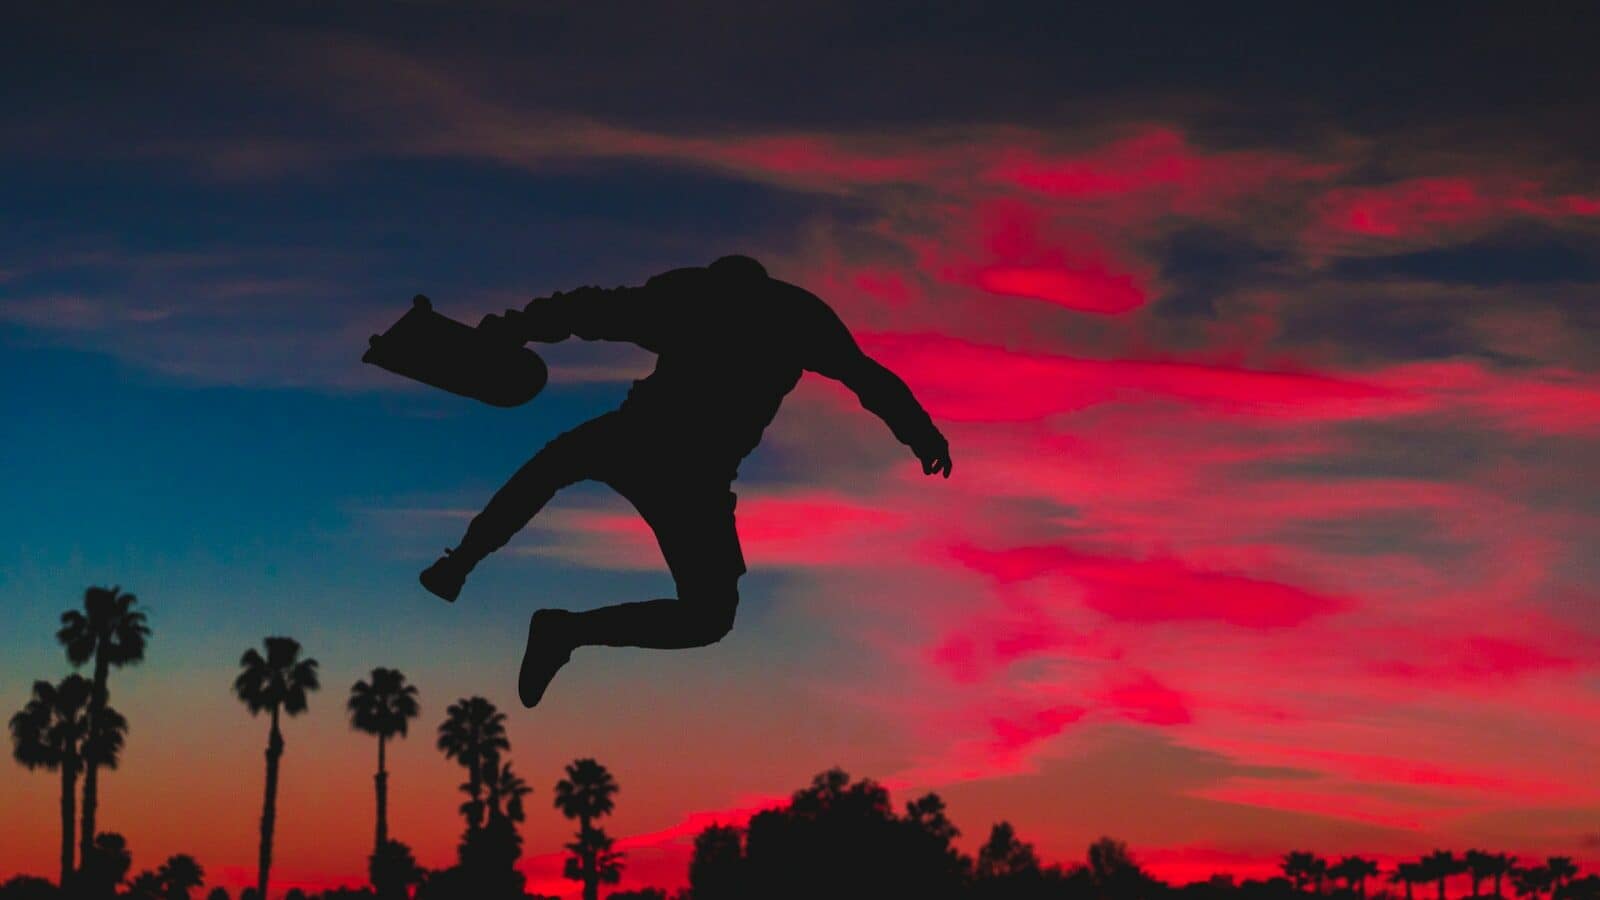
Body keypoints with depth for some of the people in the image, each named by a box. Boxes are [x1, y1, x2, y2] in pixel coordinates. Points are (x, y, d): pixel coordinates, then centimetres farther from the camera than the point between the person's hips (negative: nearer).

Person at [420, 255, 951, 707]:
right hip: (694, 476, -3)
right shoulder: (794, 314, 14)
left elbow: (593, 310, 13)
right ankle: (571, 630, -11)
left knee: (551, 464, 37)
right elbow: (867, 377, 9)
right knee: (709, 616, 8)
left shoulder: (684, 296, 17)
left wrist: (512, 328, 19)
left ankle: (456, 567, 31)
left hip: (631, 435, 3)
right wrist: (921, 432, 16)